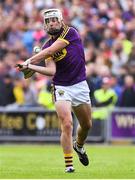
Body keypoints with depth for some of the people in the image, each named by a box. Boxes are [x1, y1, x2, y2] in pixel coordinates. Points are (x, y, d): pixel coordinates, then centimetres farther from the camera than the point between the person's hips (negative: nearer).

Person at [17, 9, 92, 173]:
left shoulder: (71, 33, -7)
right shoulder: (47, 46, 1)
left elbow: (51, 51, -19)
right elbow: (51, 71, -14)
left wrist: (30, 60, -22)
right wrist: (30, 67, -26)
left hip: (80, 86, 1)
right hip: (61, 87, 0)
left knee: (86, 125, 15)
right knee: (66, 124, -18)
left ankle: (79, 145, 47)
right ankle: (69, 165, -14)